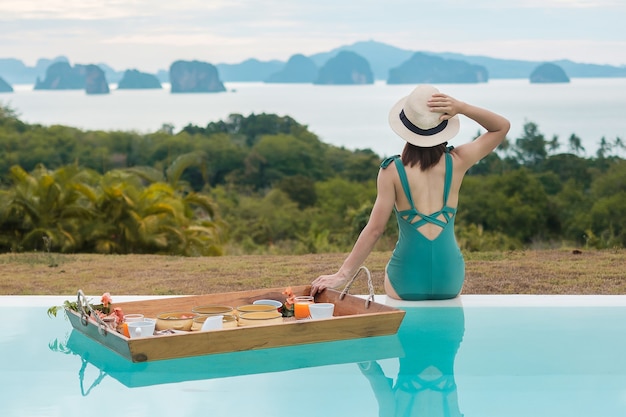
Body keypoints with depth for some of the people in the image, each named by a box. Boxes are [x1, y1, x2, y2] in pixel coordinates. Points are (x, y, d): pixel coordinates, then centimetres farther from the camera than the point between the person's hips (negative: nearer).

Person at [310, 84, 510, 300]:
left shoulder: (393, 171, -8)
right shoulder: (456, 162, -3)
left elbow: (374, 230, -10)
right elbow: (502, 126, 10)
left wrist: (342, 275, -4)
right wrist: (461, 107, -5)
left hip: (407, 278, -2)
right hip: (449, 278, 2)